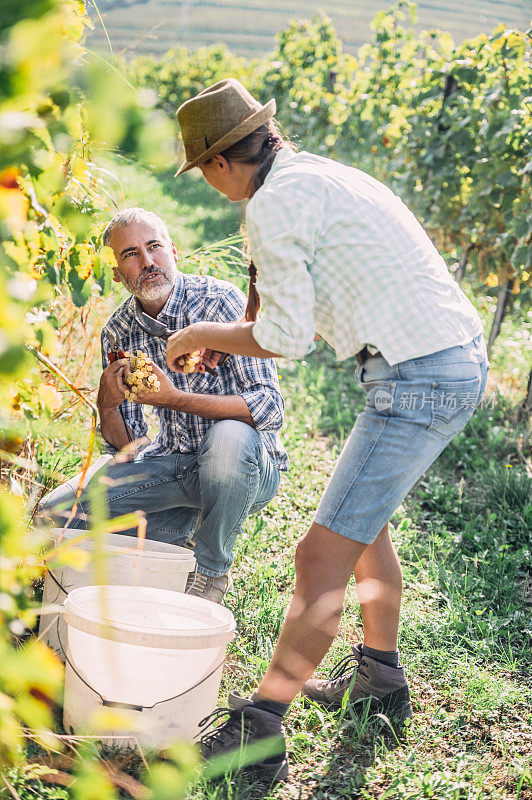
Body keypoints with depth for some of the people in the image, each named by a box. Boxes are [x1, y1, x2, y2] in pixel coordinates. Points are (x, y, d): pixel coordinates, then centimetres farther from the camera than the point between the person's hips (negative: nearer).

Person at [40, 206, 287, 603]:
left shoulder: (221, 300, -15)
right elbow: (126, 445, 5)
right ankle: (183, 525, 14)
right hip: (173, 464, 5)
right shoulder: (117, 333, 1)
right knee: (57, 513, -9)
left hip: (249, 466, -4)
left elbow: (269, 406, -23)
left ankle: (212, 571, -13)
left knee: (229, 437, -40)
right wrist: (107, 404, -17)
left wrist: (175, 398, -31)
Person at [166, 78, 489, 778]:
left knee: (323, 556, -7)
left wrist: (203, 334, 4)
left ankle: (256, 733, -1)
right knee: (362, 519, 25)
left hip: (419, 380, -10)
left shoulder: (276, 201, -12)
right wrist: (225, 339, 34)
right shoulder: (317, 176, 18)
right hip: (460, 360, 10)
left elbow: (287, 338, -13)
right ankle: (380, 677, 38)